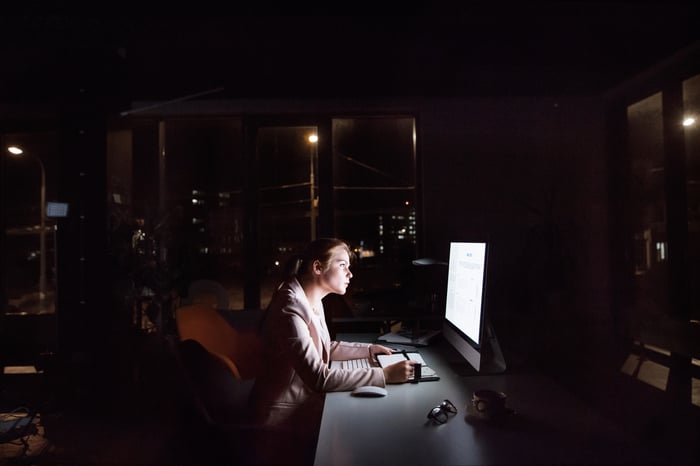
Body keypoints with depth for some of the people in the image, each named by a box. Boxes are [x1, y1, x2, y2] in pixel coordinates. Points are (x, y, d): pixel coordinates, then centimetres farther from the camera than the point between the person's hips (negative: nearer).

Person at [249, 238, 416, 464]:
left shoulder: (312, 301, 3)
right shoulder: (290, 309, -28)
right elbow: (320, 378, -30)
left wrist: (368, 349, 5)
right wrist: (384, 375, -28)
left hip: (304, 401, 8)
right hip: (288, 417, -8)